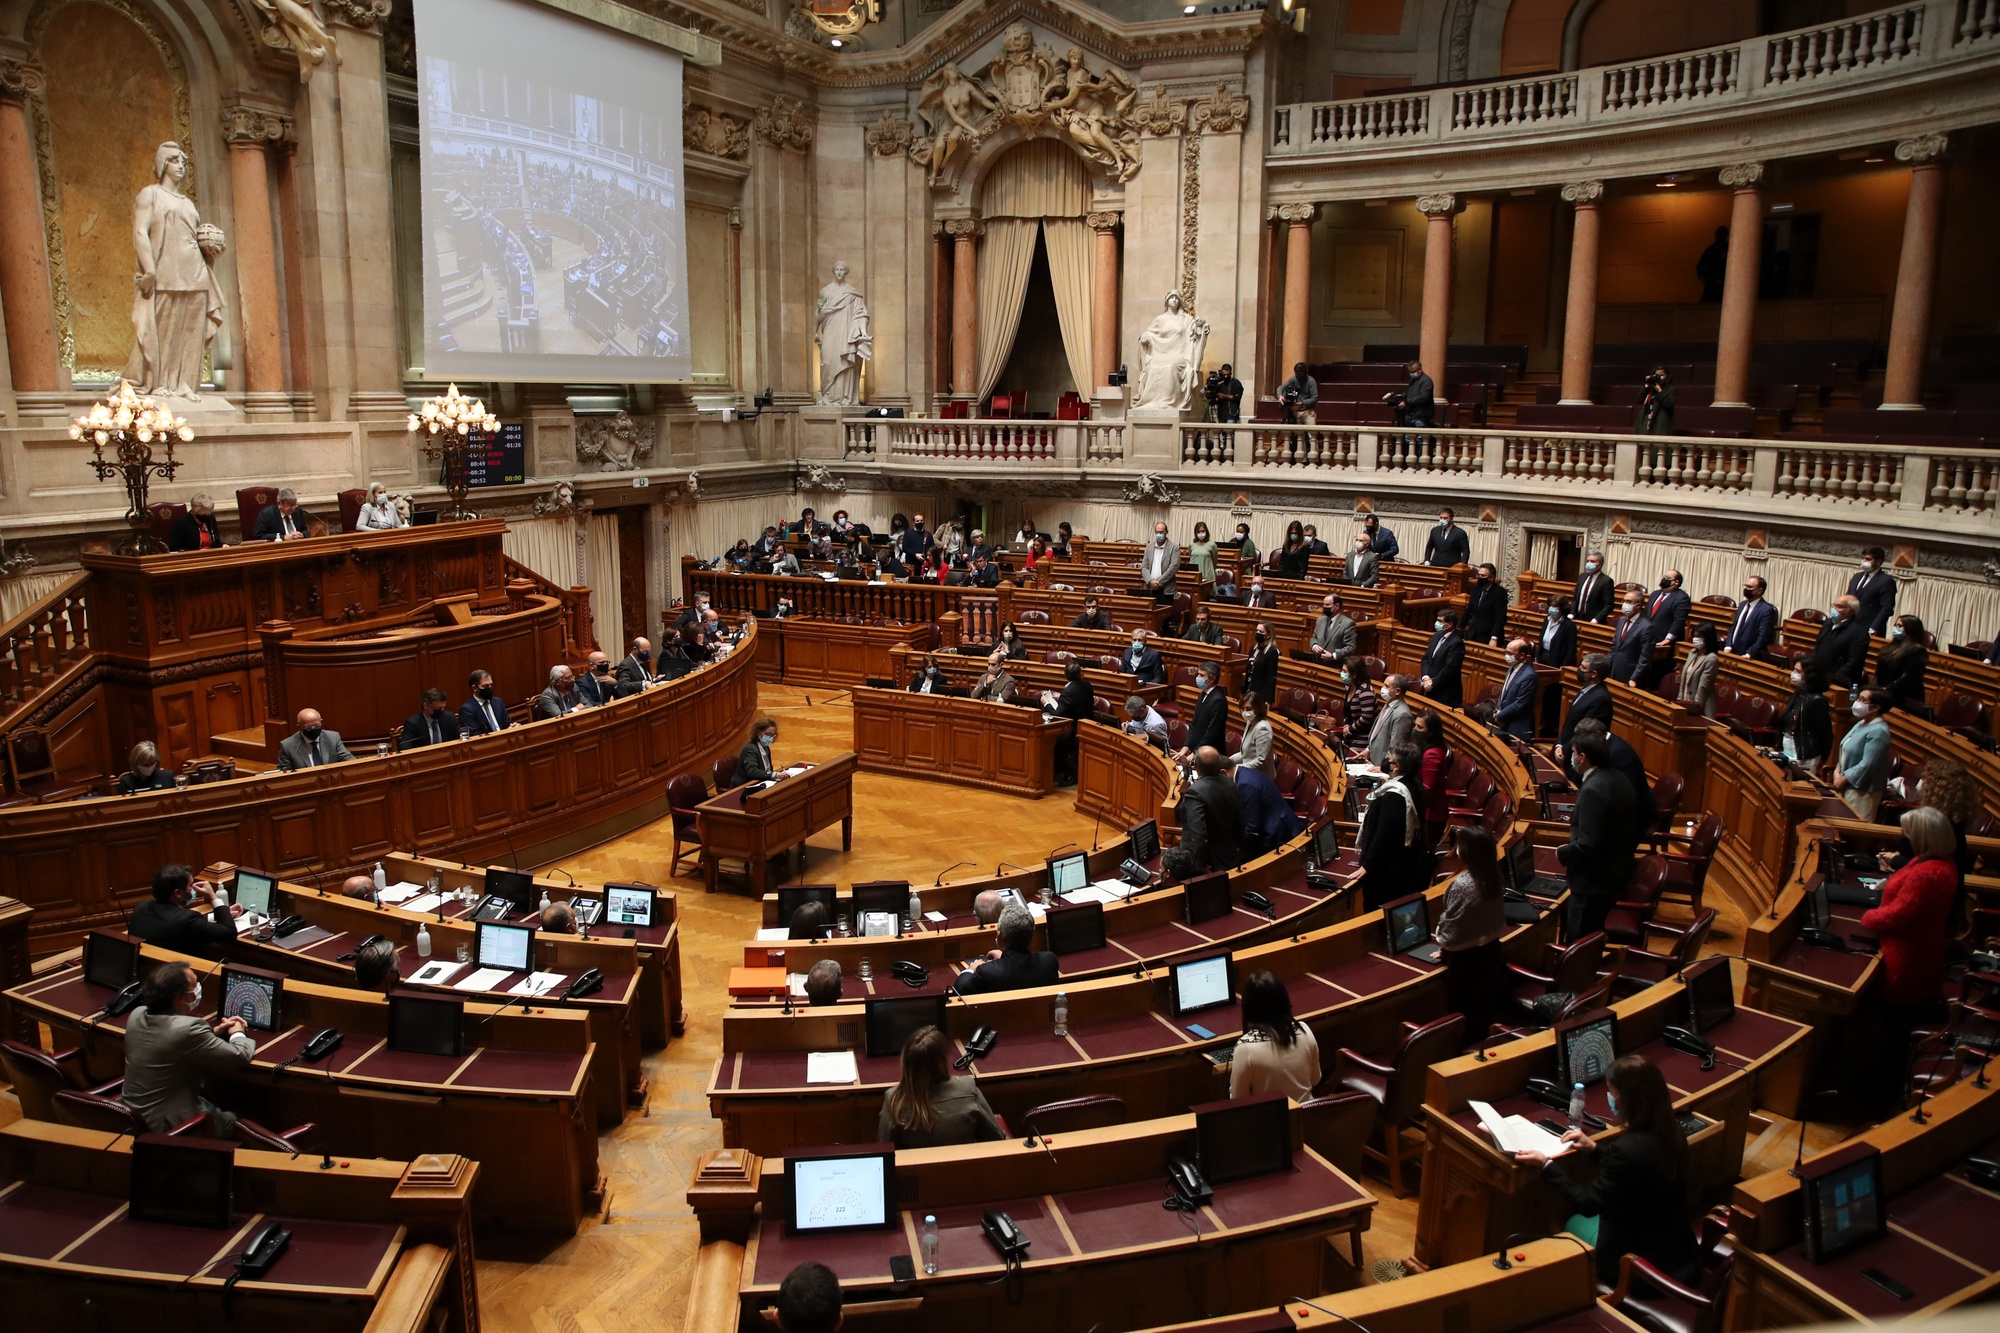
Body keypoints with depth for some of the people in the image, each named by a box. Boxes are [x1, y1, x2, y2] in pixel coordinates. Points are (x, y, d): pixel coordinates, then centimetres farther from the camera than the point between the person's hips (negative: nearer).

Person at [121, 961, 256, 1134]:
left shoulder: (138, 1015, -6)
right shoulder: (188, 1029, -30)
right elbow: (240, 1057, -19)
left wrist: (213, 1032, 8)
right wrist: (238, 1034, 1)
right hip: (169, 1125, -8)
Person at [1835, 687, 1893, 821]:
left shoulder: (1878, 732, -21)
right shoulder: (1862, 723, 10)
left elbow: (1867, 765, -24)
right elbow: (1846, 752, 16)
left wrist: (1843, 779, -16)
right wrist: (1837, 771, 0)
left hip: (1862, 790, -10)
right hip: (1848, 786, 10)